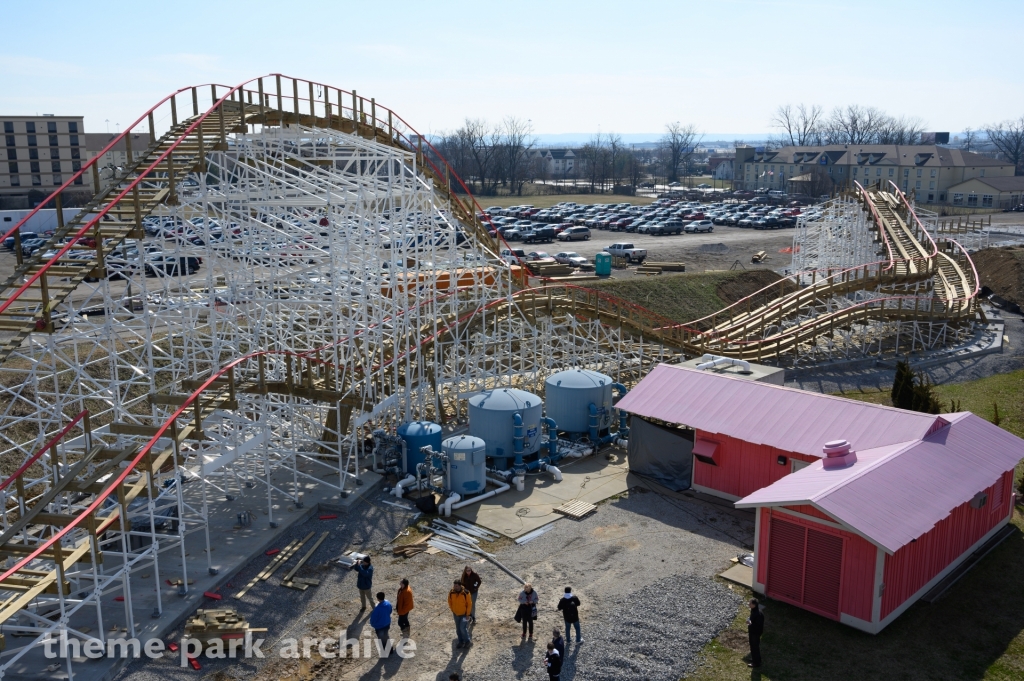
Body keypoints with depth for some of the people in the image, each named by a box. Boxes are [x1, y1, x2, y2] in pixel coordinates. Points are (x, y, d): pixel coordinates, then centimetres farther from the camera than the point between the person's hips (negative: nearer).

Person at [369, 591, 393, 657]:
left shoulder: (377, 608, -35)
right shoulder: (388, 603, -15)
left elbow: (373, 618, -21)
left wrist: (373, 625, 0)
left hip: (379, 626, -6)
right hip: (387, 624, 6)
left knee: (382, 640, 18)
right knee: (386, 637, 30)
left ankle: (386, 654, 36)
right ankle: (390, 651, 46)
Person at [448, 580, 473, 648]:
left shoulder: (465, 593, -22)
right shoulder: (451, 593, -12)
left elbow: (469, 604, -11)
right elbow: (450, 602, 6)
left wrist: (467, 614, -8)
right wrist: (452, 610, 6)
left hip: (464, 614, -4)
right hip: (456, 614, 4)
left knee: (462, 627, -14)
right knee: (458, 629, 13)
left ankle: (467, 640, 9)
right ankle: (461, 642, 30)